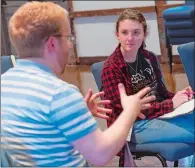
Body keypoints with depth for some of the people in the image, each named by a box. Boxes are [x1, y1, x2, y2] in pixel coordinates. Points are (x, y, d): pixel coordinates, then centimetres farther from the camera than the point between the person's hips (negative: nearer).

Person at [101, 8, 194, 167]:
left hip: (161, 112, 7)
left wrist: (177, 96, -11)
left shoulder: (149, 57, 5)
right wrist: (171, 104, -19)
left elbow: (160, 92, 12)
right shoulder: (111, 69, -15)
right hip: (134, 125, -7)